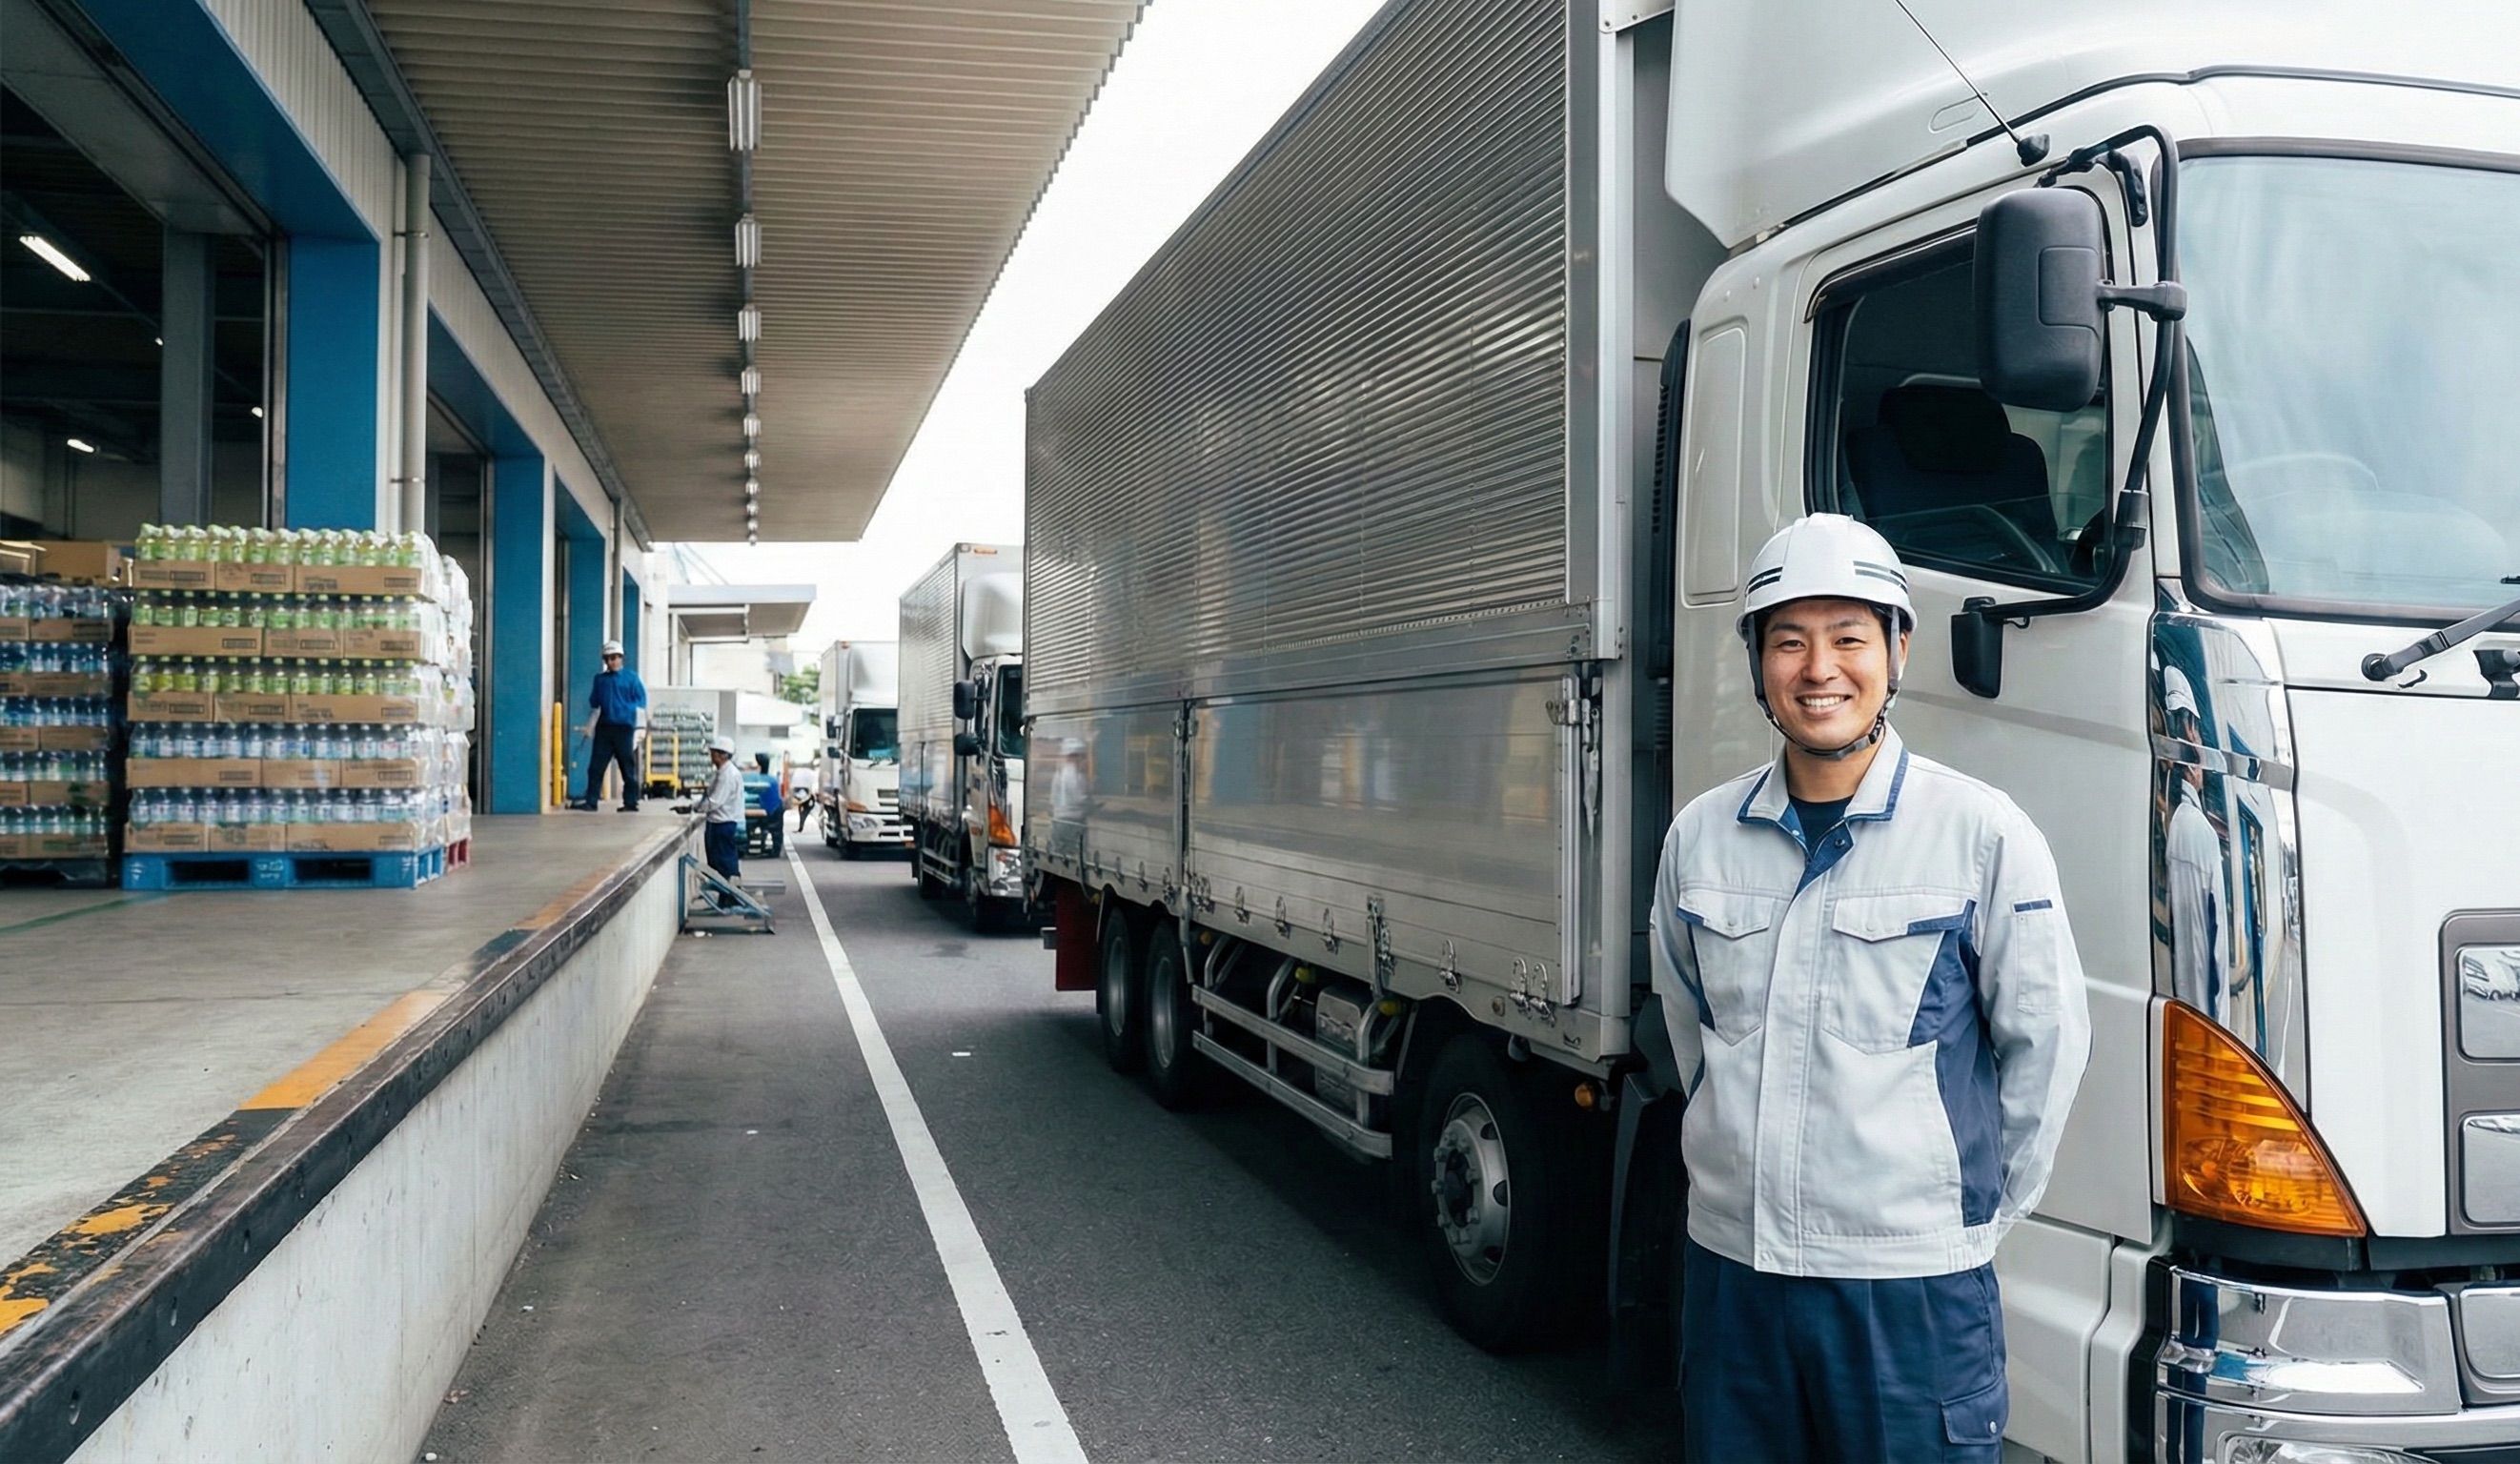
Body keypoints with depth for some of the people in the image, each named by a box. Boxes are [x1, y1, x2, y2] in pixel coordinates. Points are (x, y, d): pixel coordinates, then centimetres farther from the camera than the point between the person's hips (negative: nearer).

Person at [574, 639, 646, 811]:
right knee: (596, 766, 0)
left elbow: (641, 702, -1)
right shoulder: (600, 678, 13)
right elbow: (594, 702, 17)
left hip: (624, 728, -4)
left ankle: (631, 803, 7)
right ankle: (591, 801, 3)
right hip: (604, 727, 4)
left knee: (628, 768, 2)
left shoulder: (631, 677, 2)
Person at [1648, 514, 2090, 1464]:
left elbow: (2046, 1041, 0)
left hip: (1911, 1282, -3)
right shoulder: (1702, 834, 3)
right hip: (1728, 1259, 4)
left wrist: (1982, 1203, 6)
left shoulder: (1981, 833, -7)